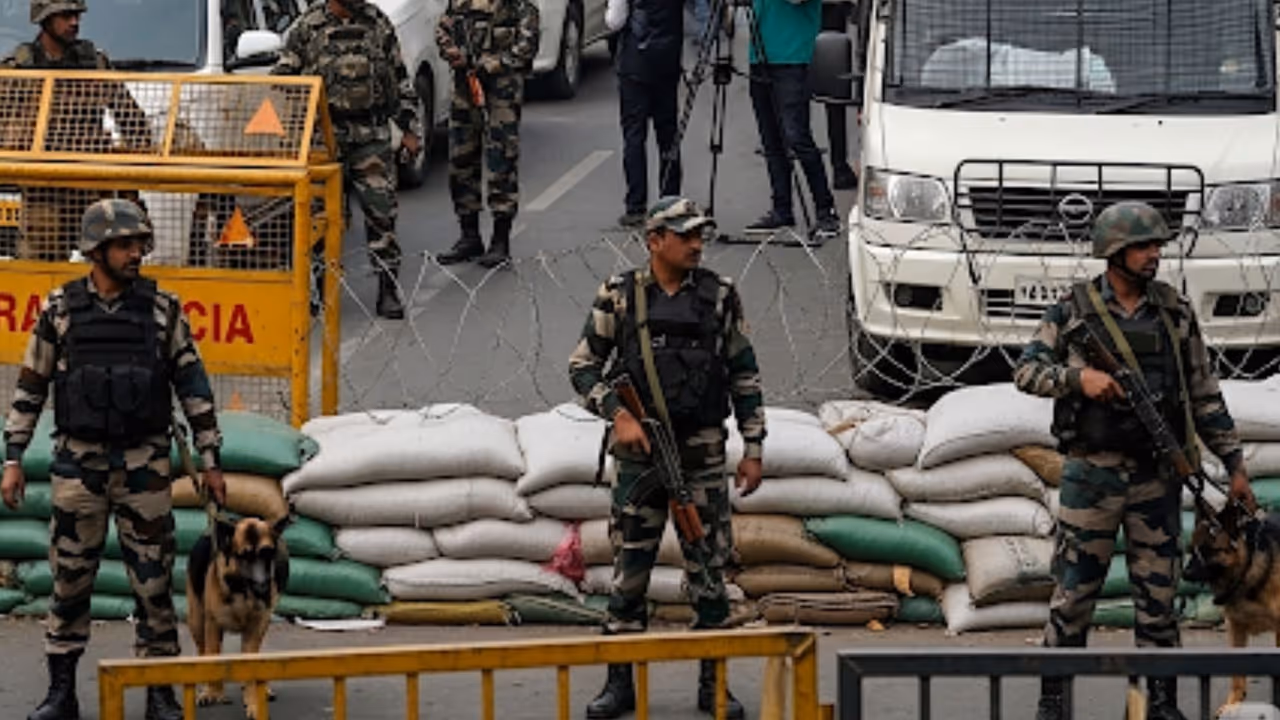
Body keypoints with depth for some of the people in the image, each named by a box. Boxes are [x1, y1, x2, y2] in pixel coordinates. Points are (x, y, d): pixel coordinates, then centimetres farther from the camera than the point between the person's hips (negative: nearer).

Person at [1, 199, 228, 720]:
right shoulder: (60, 310, 0)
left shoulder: (162, 309, 1)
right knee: (70, 580, 3)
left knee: (153, 580, 1)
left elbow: (193, 386, 4)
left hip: (144, 465, 0)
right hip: (78, 465, 0)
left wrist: (211, 460, 2)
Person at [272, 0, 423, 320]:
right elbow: (282, 80, 5)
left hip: (372, 137, 1)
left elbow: (400, 79, 16)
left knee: (381, 210, -6)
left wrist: (411, 129, 12)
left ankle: (389, 288, 1)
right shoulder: (307, 27, 2)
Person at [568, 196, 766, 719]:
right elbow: (582, 367, 3)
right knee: (629, 571, 2)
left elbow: (744, 376, 7)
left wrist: (753, 448, 3)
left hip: (703, 455, 1)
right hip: (640, 454, -1)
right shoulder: (619, 297, 0)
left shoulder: (719, 296, 3)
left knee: (709, 571, 2)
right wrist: (617, 415, -11)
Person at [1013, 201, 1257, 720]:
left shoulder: (1175, 314, 5)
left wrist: (1234, 463, 6)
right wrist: (1077, 377, -23)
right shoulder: (1073, 312, -1)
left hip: (1157, 478, 2)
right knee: (1073, 593, 2)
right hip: (1091, 476, -2)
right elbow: (1026, 372, -5)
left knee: (1158, 595, 6)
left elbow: (1205, 396, 9)